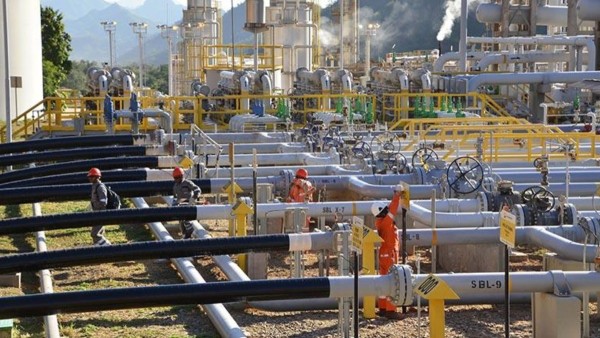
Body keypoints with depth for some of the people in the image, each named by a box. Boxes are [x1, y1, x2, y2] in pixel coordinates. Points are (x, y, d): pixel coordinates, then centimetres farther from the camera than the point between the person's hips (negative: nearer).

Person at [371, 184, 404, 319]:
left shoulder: (380, 221, 5)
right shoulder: (385, 222, -19)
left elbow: (391, 208, 16)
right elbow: (393, 209, -19)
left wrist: (396, 196, 15)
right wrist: (397, 196, -8)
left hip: (383, 254, 9)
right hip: (389, 255, -9)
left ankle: (382, 308, 18)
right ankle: (390, 310, -6)